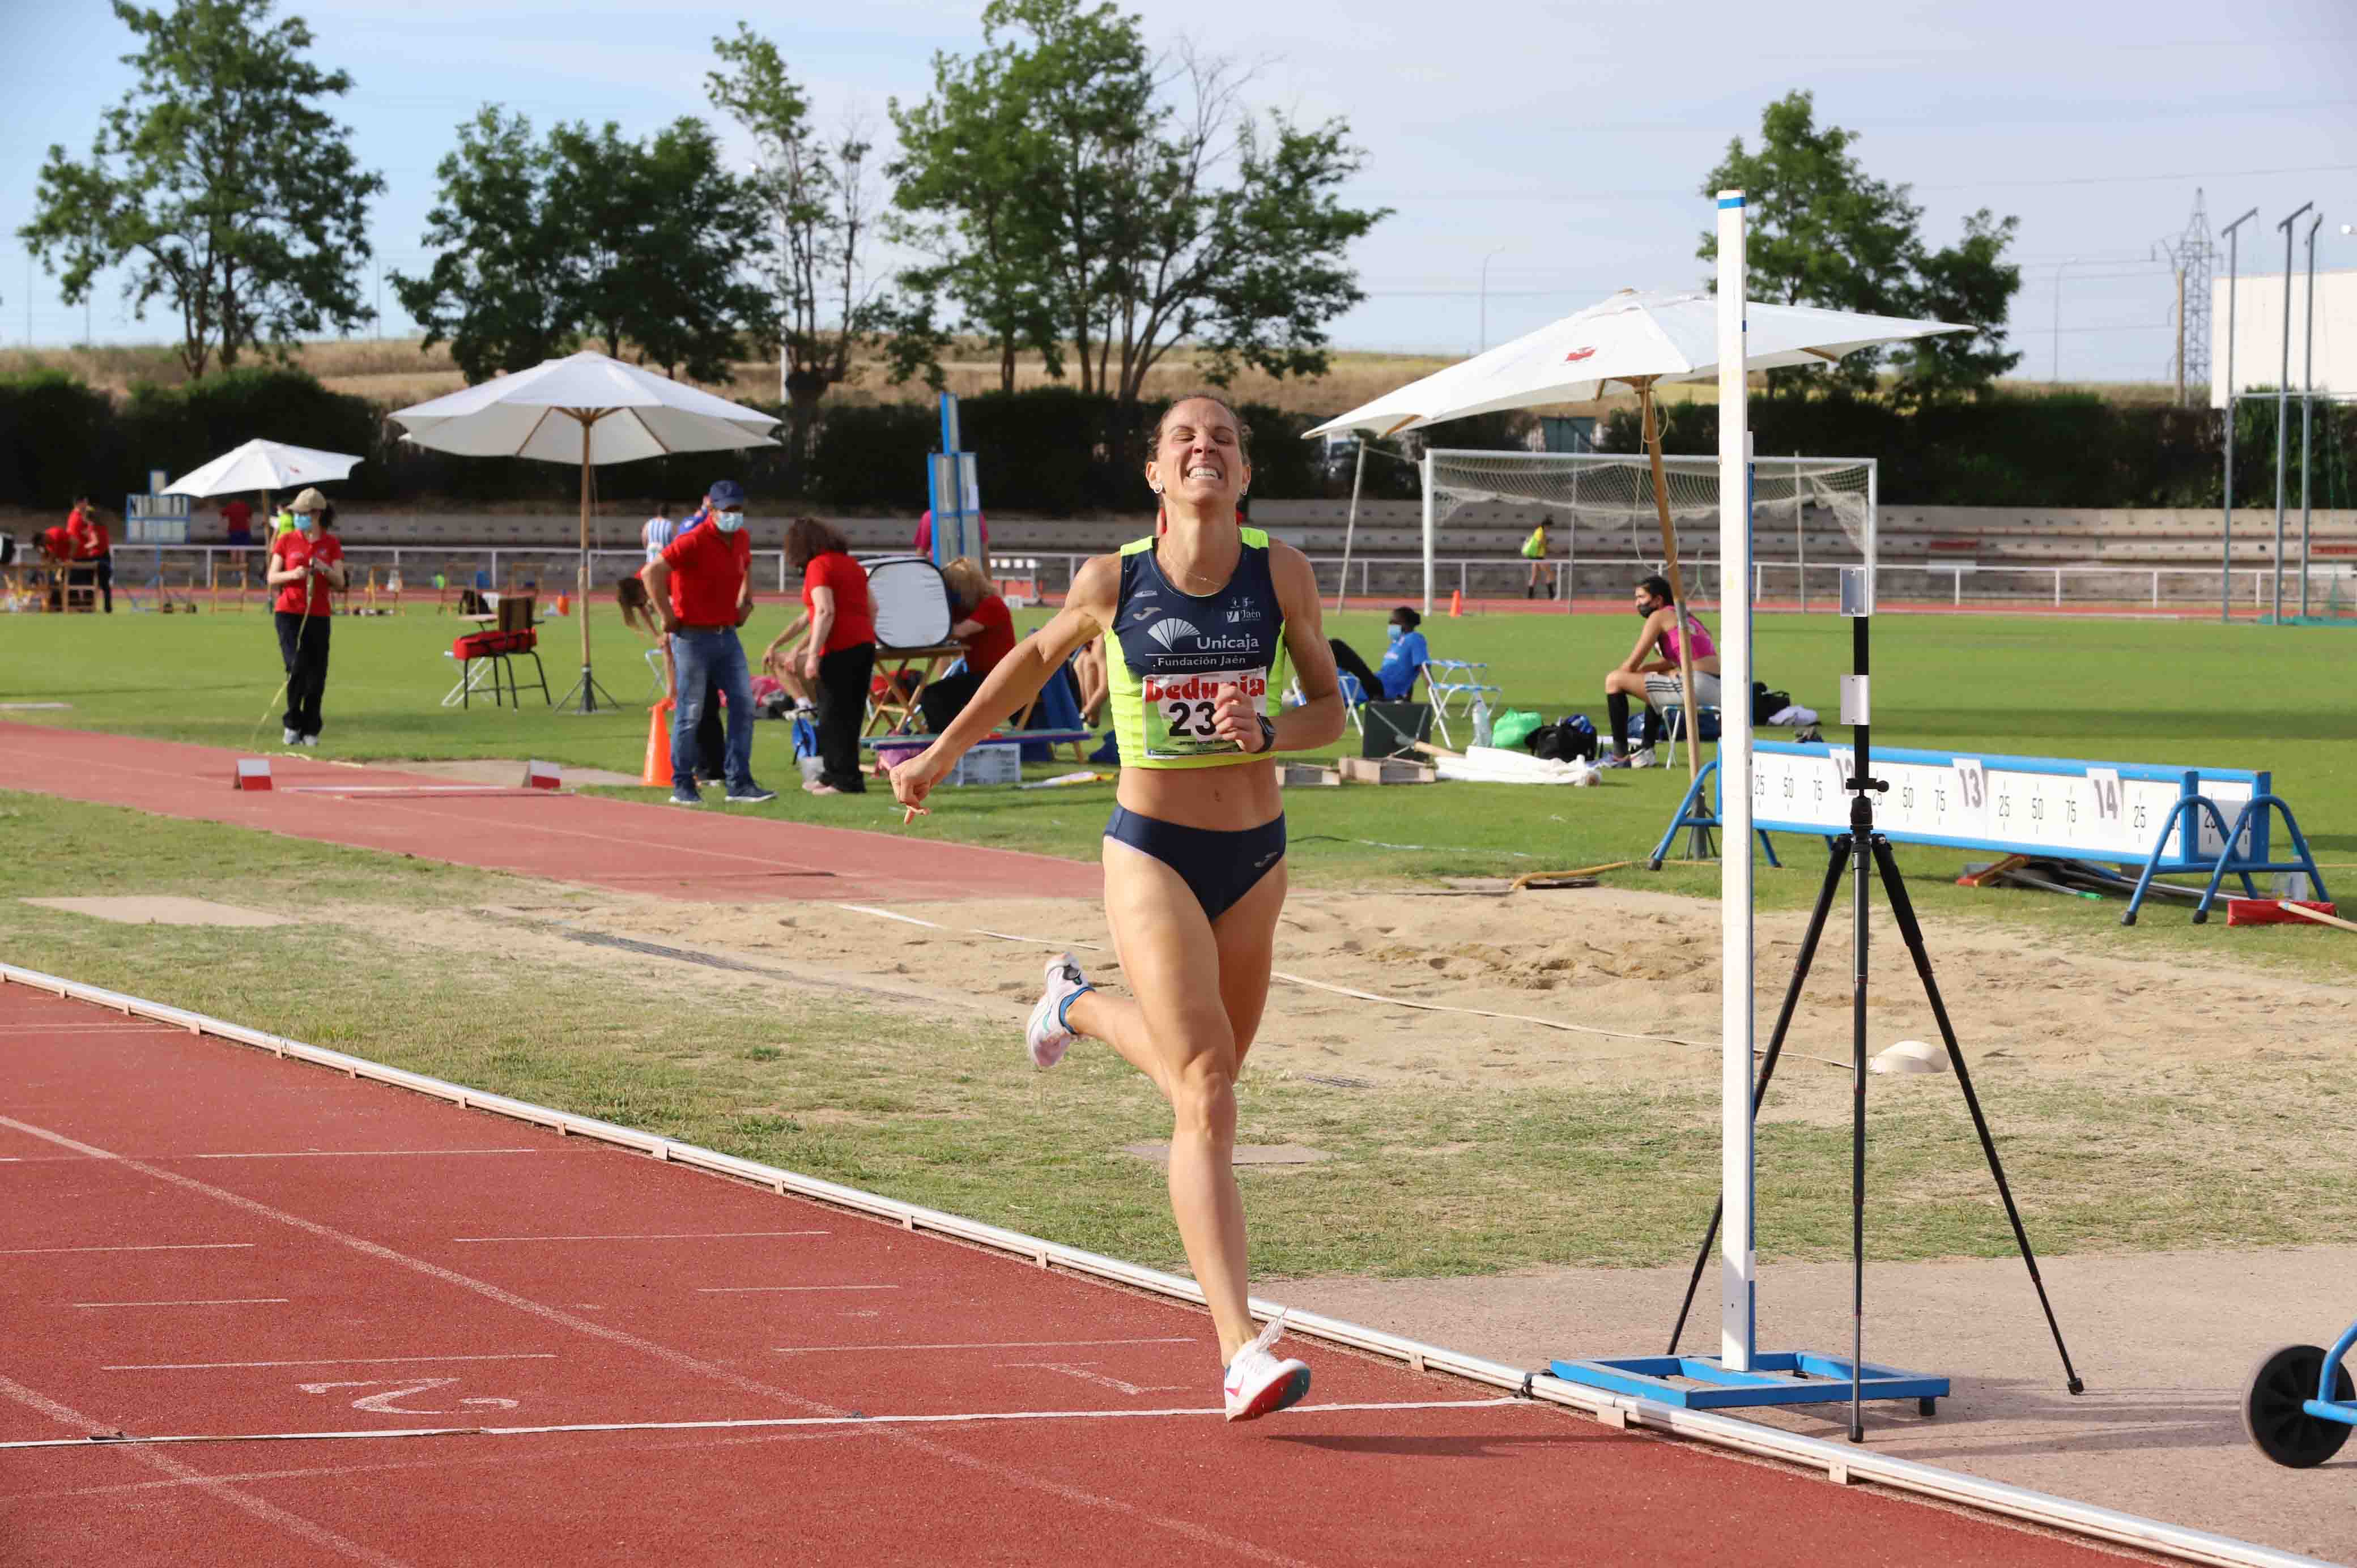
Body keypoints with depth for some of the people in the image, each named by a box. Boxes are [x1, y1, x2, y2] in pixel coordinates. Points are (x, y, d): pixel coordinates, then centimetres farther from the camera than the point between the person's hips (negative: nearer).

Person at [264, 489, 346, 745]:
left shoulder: (331, 544, 5)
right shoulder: (286, 541, 4)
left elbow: (340, 582, 2)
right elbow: (272, 578, 3)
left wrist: (325, 570, -18)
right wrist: (292, 574, -17)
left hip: (319, 617, 1)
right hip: (289, 614, -1)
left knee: (316, 676, 0)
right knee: (297, 667, -15)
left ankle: (311, 731, 12)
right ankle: (292, 725, -1)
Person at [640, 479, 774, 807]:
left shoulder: (741, 540, 8)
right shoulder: (693, 541, -17)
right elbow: (651, 573, -26)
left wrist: (745, 602, 19)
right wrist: (668, 617, -20)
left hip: (727, 635, 7)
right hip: (693, 637, -7)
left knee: (744, 706, 2)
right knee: (690, 714, -1)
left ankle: (739, 784, 6)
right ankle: (682, 788, 8)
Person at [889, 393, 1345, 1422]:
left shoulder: (1282, 575, -3)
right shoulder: (1112, 583, -6)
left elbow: (1330, 710, 5)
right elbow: (1035, 659, 14)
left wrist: (1268, 733, -17)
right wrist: (941, 754, 23)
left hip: (1255, 855, 4)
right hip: (1151, 852, -4)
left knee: (1207, 1076, 21)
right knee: (1206, 1096, -16)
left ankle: (1078, 1006, 54)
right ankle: (1242, 1349, -19)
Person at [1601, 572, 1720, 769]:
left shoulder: (1659, 616, 0)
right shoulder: (1685, 617, 26)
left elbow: (1632, 664, 0)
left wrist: (1613, 686, 15)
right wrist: (1641, 670, 19)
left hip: (1696, 685, -10)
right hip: (1717, 689, 10)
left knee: (1614, 681, -5)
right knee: (1657, 679, 40)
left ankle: (1620, 756, -2)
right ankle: (1646, 751, 37)